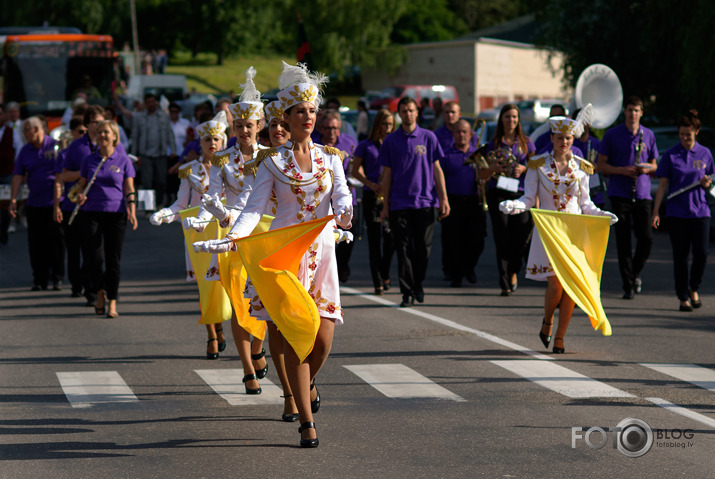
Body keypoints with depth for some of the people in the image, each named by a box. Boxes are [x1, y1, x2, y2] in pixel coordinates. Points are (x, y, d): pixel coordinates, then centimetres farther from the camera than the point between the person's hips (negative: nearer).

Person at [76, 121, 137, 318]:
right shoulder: (89, 160, 9)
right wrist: (79, 196, -5)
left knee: (113, 259, -1)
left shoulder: (123, 160, 5)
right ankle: (99, 294, 14)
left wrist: (132, 212, -8)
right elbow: (81, 185, 17)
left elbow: (129, 190, 5)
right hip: (93, 214, 1)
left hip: (116, 213, -1)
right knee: (96, 256, -9)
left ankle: (112, 302, 7)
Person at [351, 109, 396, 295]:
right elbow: (355, 171, 7)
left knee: (390, 237, -4)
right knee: (374, 239, -2)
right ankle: (378, 283, 2)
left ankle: (384, 274, 20)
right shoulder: (365, 146, 5)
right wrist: (371, 184, -8)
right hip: (372, 196, -2)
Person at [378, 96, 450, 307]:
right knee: (403, 249, -1)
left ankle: (418, 284, 23)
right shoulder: (391, 140, 6)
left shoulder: (428, 137, 5)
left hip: (425, 201, 0)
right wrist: (385, 205, 6)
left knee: (423, 247, 1)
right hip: (399, 203, 0)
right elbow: (387, 174, 8)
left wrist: (443, 199, 0)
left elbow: (436, 169, 7)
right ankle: (407, 292, 4)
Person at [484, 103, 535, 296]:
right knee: (502, 239, -3)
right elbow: (483, 174, 10)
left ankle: (513, 272, 20)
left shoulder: (525, 142, 10)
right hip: (498, 193, 0)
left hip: (520, 193, 0)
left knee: (523, 237, -9)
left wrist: (524, 169, -9)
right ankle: (505, 284, 2)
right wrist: (493, 168, -11)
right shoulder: (494, 143, 9)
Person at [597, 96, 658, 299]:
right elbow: (601, 165, 4)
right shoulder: (612, 135, 3)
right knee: (623, 241, -2)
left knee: (646, 238, -7)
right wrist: (622, 170, -12)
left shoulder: (648, 135, 10)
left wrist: (647, 168, -7)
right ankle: (628, 285, 4)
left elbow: (654, 165, 17)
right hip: (619, 194, -2)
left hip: (642, 193, 2)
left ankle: (636, 272, 20)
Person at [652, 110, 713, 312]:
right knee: (680, 255, 1)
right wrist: (655, 212, -2)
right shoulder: (671, 155, 1)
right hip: (676, 212, -1)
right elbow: (663, 184, 3)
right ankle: (683, 297, 11)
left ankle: (693, 289, 18)